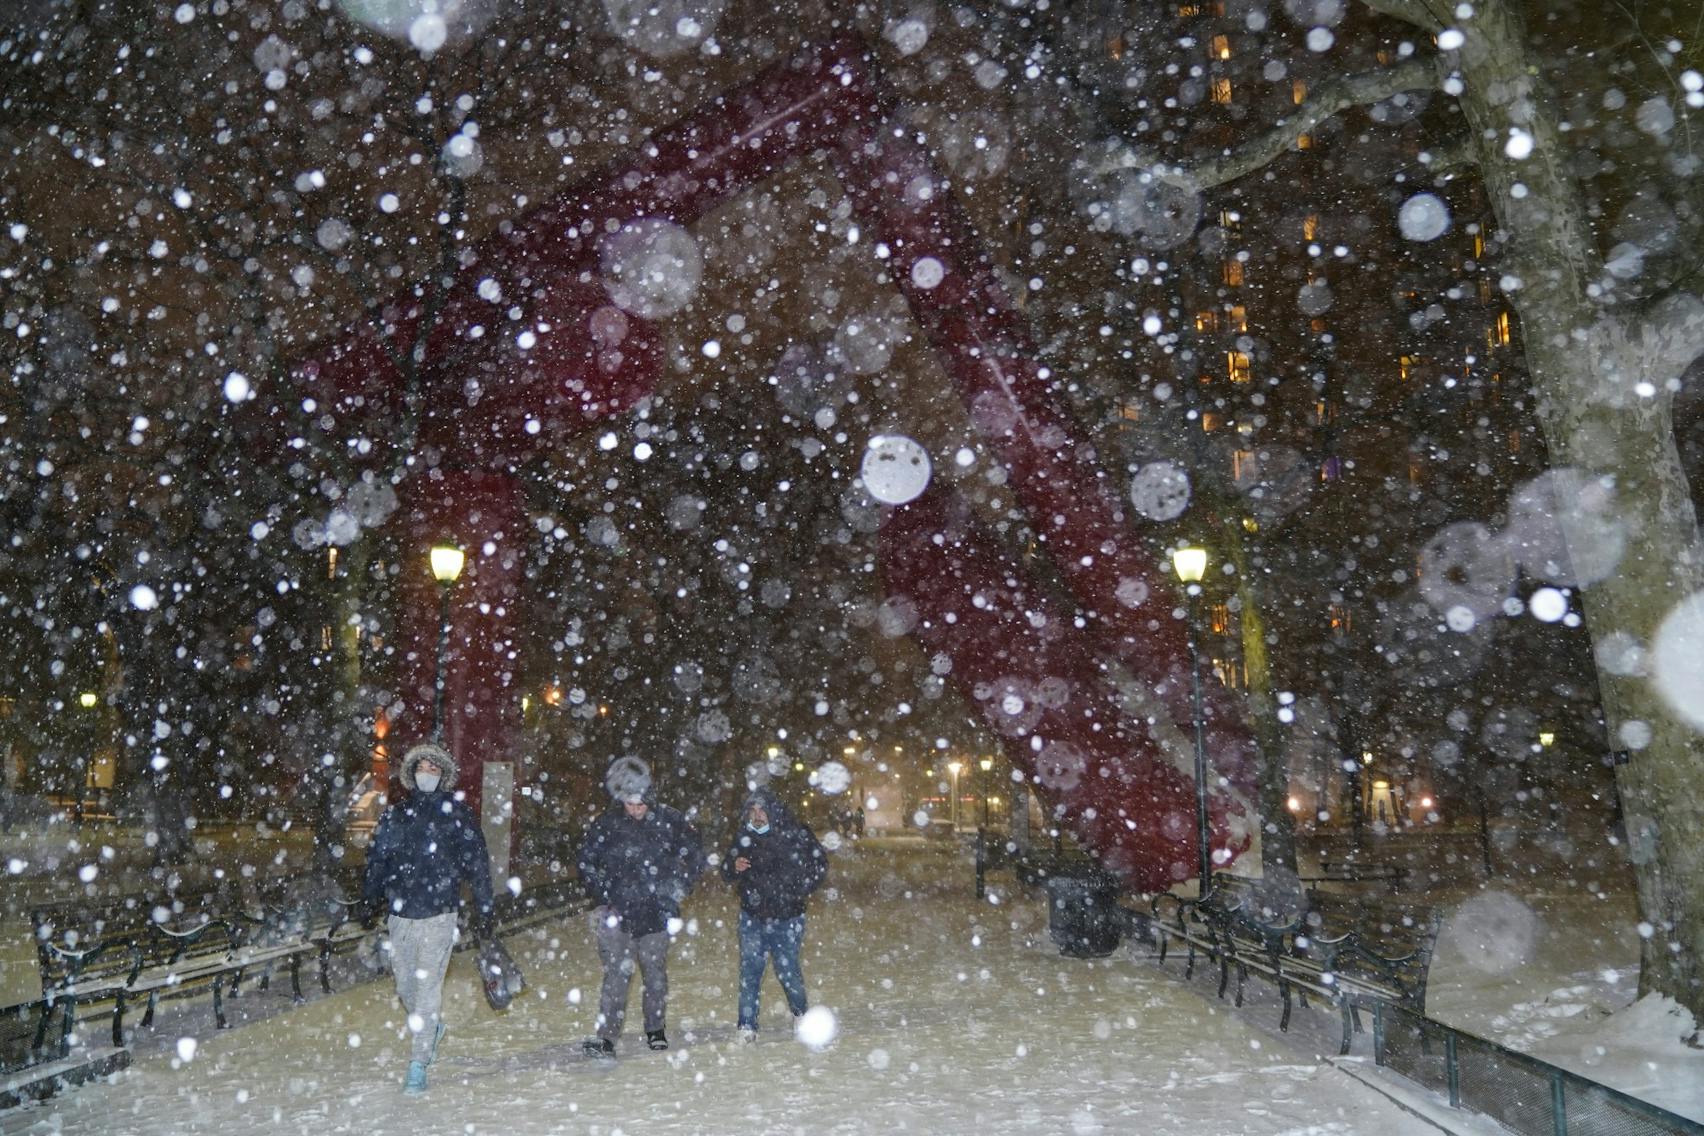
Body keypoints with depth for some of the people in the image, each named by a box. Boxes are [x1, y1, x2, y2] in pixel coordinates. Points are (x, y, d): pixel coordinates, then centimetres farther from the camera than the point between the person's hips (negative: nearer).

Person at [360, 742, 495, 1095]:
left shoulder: (456, 812, 0)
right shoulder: (395, 814, 10)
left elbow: (476, 863, 0)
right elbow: (376, 860, 18)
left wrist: (483, 908, -3)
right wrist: (369, 900, 12)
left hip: (438, 914, -4)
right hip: (399, 913, 4)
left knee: (428, 986, -4)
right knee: (404, 984, 14)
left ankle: (418, 1066, 4)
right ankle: (432, 1028, 41)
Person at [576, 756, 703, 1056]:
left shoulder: (669, 821, -5)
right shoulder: (607, 824, -5)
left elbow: (696, 855, 7)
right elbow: (586, 863, 7)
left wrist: (675, 890, 1)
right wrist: (602, 899, -2)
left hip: (656, 913, 1)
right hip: (618, 914, -1)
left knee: (655, 973, 12)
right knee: (617, 975, -7)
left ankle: (655, 1029, 29)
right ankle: (606, 1037, 1)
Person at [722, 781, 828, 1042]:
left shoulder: (796, 833, -8)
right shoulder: (743, 837, 1)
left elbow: (820, 864, 2)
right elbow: (726, 873, 12)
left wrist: (798, 892, -5)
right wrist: (734, 867, -11)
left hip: (787, 917, -2)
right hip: (753, 917, 2)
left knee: (787, 969, 3)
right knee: (750, 970, 1)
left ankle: (800, 1011, 30)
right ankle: (747, 1025, 15)